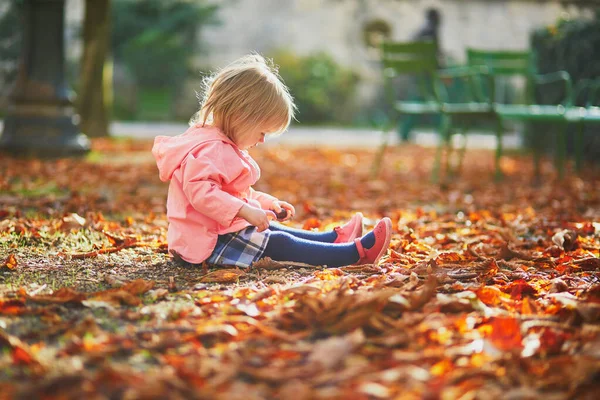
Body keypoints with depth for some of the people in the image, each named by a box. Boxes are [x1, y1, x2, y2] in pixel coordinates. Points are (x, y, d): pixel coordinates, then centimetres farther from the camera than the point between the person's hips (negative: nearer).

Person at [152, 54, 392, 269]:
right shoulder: (209, 149, -21)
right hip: (210, 243, -12)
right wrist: (245, 211, -39)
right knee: (279, 243, -13)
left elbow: (236, 193, 28)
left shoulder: (218, 144, 17)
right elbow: (201, 192, -35)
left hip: (217, 232, 12)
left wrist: (268, 203, 18)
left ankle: (335, 239, 23)